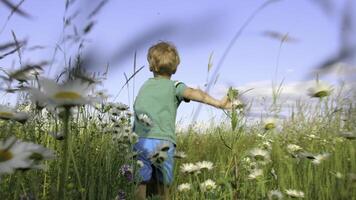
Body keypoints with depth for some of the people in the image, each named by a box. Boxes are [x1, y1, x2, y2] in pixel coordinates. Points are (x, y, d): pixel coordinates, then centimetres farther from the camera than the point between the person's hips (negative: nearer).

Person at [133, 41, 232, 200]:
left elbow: (137, 109, 19)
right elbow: (193, 93, -11)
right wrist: (217, 103, -21)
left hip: (139, 141, 3)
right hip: (163, 142, -2)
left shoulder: (145, 86, 21)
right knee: (162, 186, 11)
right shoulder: (174, 87, 7)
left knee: (141, 183, 7)